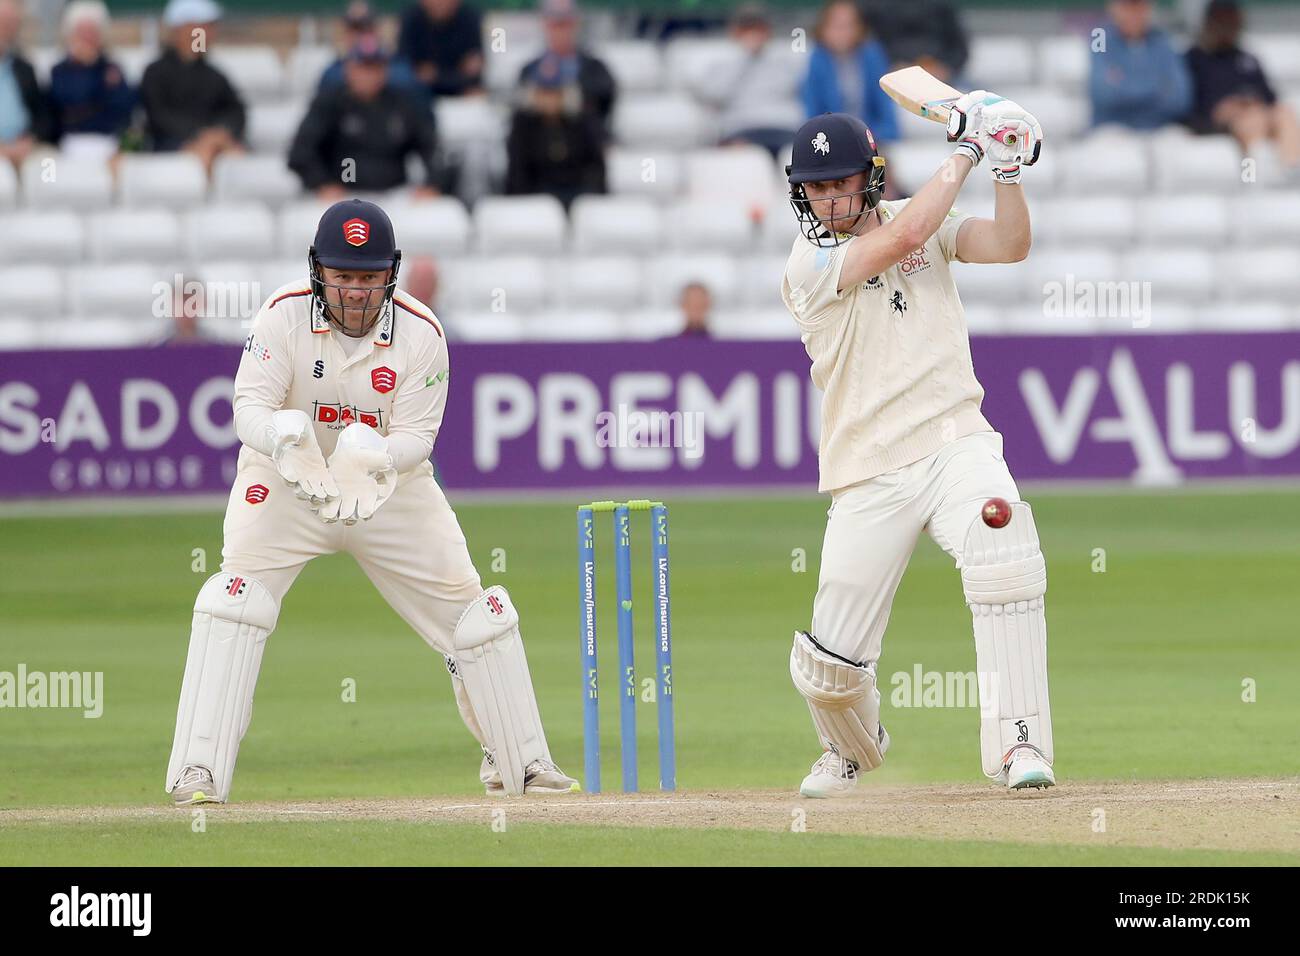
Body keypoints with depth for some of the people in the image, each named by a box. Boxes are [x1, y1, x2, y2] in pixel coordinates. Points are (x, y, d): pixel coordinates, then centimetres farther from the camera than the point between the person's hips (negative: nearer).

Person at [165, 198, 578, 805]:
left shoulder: (420, 334, -17)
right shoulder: (284, 317, -20)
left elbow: (416, 436, -19)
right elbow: (250, 406, -27)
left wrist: (369, 459, -42)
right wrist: (290, 440, -50)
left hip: (389, 485, 2)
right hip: (285, 480, -2)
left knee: (472, 609, 1)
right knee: (237, 594, -23)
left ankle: (520, 763, 19)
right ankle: (197, 773, -23)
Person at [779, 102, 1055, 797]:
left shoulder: (927, 223, 10)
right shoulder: (809, 264, -5)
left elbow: (1010, 245, -1)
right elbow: (903, 237, -18)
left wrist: (1007, 167, -15)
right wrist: (966, 153, -11)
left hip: (957, 446, 2)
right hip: (869, 475, -2)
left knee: (1006, 562, -31)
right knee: (829, 663, -2)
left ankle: (1019, 743, -25)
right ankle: (850, 750, 33)